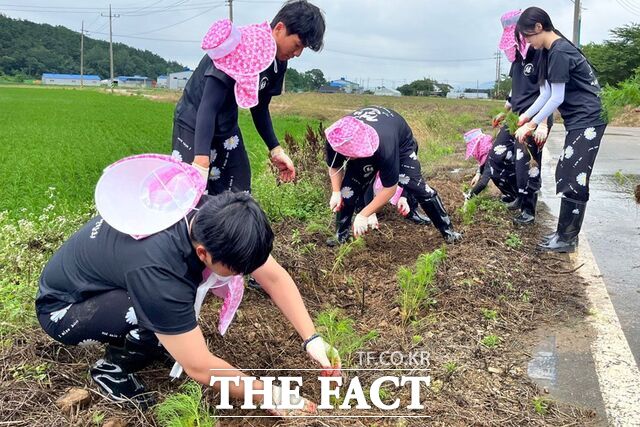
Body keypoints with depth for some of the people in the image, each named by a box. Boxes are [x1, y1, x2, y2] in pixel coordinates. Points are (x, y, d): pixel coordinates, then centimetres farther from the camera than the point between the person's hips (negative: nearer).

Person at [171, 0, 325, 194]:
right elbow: (207, 107, -33)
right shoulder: (241, 49, -28)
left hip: (227, 128, 8)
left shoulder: (278, 63, -2)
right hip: (194, 124, -8)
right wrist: (201, 162, -42)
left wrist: (276, 150, 5)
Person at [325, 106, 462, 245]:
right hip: (361, 147, 3)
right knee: (349, 188, -10)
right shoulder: (336, 139, -37)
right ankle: (341, 236, 9)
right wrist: (336, 192, -25)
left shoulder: (385, 147, -49)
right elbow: (334, 166, -12)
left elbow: (390, 188, -36)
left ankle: (447, 230, 4)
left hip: (401, 144, -3)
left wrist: (363, 215, -33)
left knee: (417, 186, -12)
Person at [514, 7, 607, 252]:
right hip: (579, 122, 10)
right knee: (565, 178, 12)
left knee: (574, 182, -6)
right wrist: (527, 116, 10)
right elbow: (547, 93, 14)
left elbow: (557, 98, -17)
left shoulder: (559, 52, -18)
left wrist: (533, 124, -10)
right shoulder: (552, 51, 12)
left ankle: (567, 239, 2)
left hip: (586, 123, -10)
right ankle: (565, 234, 20)